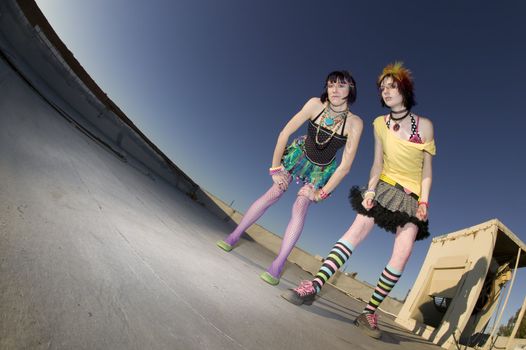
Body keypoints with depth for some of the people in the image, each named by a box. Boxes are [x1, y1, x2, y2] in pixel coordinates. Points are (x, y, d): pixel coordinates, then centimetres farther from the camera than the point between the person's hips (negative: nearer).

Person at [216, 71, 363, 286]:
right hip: (298, 154, 1)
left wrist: (323, 192, -17)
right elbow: (285, 133, -17)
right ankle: (234, 236, 7)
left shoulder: (355, 123, -25)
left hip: (321, 171, -1)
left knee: (300, 207, -17)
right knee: (273, 194, -8)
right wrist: (275, 168, -16)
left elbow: (345, 165, -20)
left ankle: (278, 264, -8)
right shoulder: (316, 104, -22)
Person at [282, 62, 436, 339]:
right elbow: (377, 163, 3)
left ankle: (369, 313, -3)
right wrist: (370, 189, -10)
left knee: (402, 255, -12)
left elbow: (426, 169, -1)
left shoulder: (424, 125, -2)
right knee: (358, 228, -19)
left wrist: (423, 203, -8)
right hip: (384, 187, 0)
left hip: (412, 197, 0)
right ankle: (314, 286, -24)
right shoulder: (380, 124, 2)